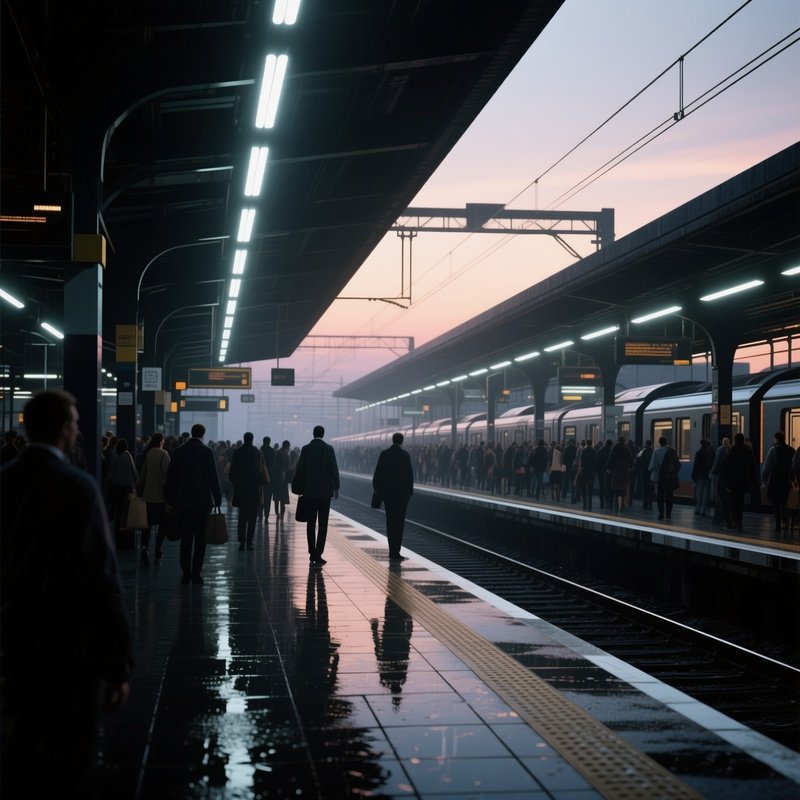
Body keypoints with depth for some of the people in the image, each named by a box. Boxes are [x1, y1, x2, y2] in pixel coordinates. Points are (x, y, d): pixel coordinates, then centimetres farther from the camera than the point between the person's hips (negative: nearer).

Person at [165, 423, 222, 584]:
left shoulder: (180, 451, 3)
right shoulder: (206, 451, -6)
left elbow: (171, 476, 6)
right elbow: (213, 477, -7)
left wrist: (170, 499, 13)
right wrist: (217, 500, -1)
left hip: (183, 501, 3)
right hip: (202, 501, -3)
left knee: (186, 538, 8)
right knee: (200, 539, 3)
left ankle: (186, 573, 6)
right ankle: (196, 574, 0)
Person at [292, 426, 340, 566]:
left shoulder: (306, 449, -1)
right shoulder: (328, 449, -5)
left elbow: (300, 469, 0)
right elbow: (334, 469, -5)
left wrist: (299, 488, 10)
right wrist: (336, 487, 5)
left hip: (309, 491, 2)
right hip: (325, 491, -2)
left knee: (311, 523, 10)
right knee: (323, 524, 0)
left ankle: (312, 554, 13)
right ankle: (318, 554, -7)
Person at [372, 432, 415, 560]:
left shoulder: (384, 454, 1)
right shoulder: (405, 455, -7)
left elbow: (377, 473, 1)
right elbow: (410, 475, -6)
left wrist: (377, 488, 11)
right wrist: (410, 491, 3)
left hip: (387, 492, 3)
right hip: (401, 492, -3)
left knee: (390, 521, 13)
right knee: (399, 521, -1)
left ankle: (392, 550, 14)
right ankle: (395, 552, -6)